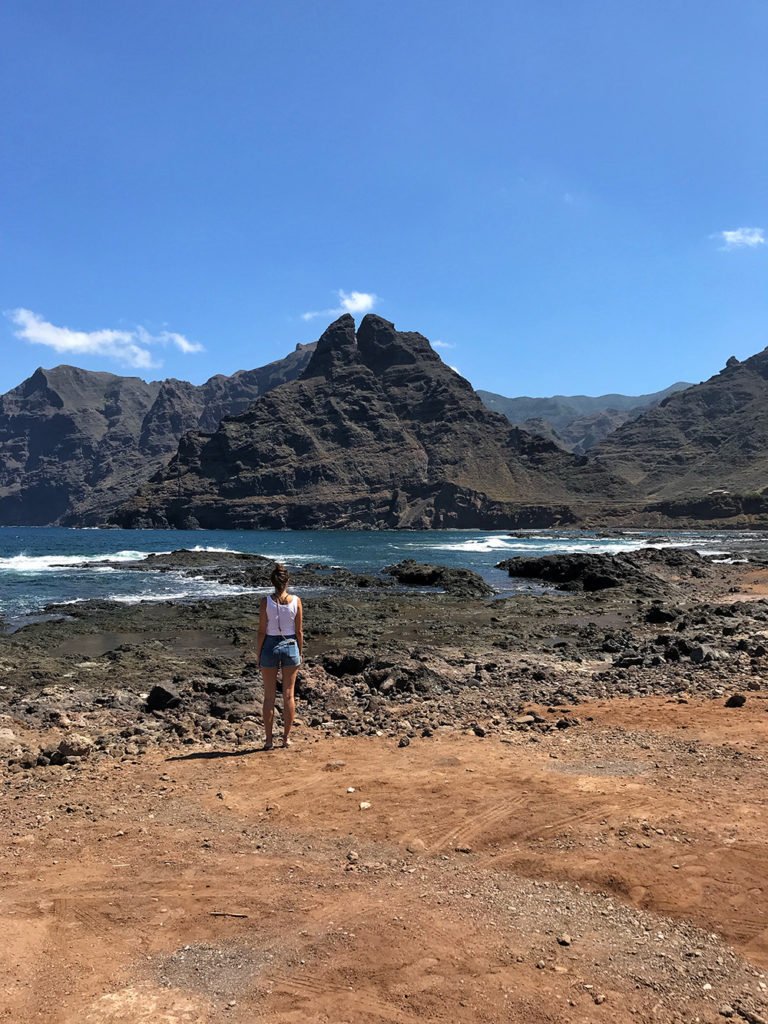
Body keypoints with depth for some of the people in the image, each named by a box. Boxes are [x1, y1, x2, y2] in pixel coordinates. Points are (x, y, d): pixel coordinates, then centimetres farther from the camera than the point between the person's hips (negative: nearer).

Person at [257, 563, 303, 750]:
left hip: (270, 645, -1)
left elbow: (262, 631, -7)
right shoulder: (296, 601, -5)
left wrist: (259, 654, 3)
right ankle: (286, 737, 16)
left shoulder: (266, 601, -9)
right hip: (291, 645, 1)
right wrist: (300, 653, 10)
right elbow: (299, 631, -1)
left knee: (269, 696, 8)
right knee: (288, 694, 10)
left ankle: (268, 739, 12)